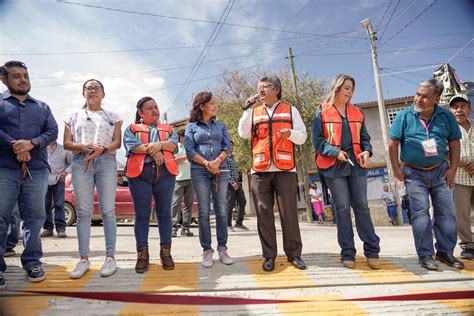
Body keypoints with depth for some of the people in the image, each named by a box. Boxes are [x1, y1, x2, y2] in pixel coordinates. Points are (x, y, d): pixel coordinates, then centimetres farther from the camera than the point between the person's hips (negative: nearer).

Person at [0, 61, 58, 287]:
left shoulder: (42, 107, 19)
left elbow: (52, 132, 7)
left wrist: (31, 143, -10)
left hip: (37, 170, 3)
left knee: (35, 217, 5)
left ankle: (32, 262, 15)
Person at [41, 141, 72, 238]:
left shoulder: (63, 149, 3)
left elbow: (71, 162, 9)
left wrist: (66, 171, -4)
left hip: (58, 180, -1)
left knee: (59, 204, -3)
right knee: (45, 205, 5)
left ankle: (61, 228, -2)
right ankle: (48, 228, 13)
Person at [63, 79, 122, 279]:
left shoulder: (112, 117, 15)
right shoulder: (74, 117, 18)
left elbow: (117, 142, 5)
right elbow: (66, 144, 11)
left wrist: (101, 149, -15)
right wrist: (82, 146, -10)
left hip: (106, 162, -1)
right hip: (80, 162, 1)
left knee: (108, 210, -4)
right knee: (83, 211, -2)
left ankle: (110, 257, 0)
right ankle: (84, 259, 4)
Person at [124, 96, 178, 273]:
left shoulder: (168, 129, 23)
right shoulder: (132, 129, 17)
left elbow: (174, 144, 4)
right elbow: (131, 145, -3)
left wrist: (159, 145, -14)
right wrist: (152, 150, -11)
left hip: (165, 172, 2)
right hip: (140, 173, -1)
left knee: (164, 213, 3)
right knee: (142, 214, 0)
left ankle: (166, 252, 11)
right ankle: (142, 254, 7)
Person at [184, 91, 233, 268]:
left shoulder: (221, 125, 17)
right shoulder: (191, 127, 9)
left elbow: (227, 146, 5)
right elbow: (189, 150, -2)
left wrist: (217, 161, -14)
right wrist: (207, 164, -14)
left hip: (221, 170, 2)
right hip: (199, 171, -2)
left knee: (221, 211, 0)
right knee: (204, 212, -2)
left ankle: (222, 249, 8)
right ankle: (207, 251, 5)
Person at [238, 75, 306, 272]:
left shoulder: (290, 110, 14)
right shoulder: (253, 112, 17)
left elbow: (302, 137, 10)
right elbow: (243, 133, 2)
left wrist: (290, 133, -11)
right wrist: (249, 108, 0)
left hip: (285, 169, -1)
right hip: (260, 170, 2)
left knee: (289, 212, 0)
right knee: (264, 213, 2)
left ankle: (294, 253, 13)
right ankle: (269, 255, 11)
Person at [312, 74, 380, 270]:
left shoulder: (357, 114, 16)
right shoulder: (322, 114, 2)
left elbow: (364, 137, 17)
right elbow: (318, 140, -3)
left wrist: (367, 151, -4)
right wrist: (335, 152, -17)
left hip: (356, 165, 4)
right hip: (334, 166, -3)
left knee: (362, 206, 3)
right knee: (342, 208, 0)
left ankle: (372, 250, 12)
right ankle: (347, 253, 9)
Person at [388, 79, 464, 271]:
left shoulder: (446, 116, 2)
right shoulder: (404, 116, -4)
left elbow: (454, 143, 7)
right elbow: (393, 143, -3)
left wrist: (453, 168, -1)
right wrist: (396, 168, -8)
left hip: (440, 171, 3)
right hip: (414, 173, -3)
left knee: (446, 213, 6)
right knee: (420, 213, -3)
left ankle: (445, 252, 21)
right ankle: (425, 255, 7)